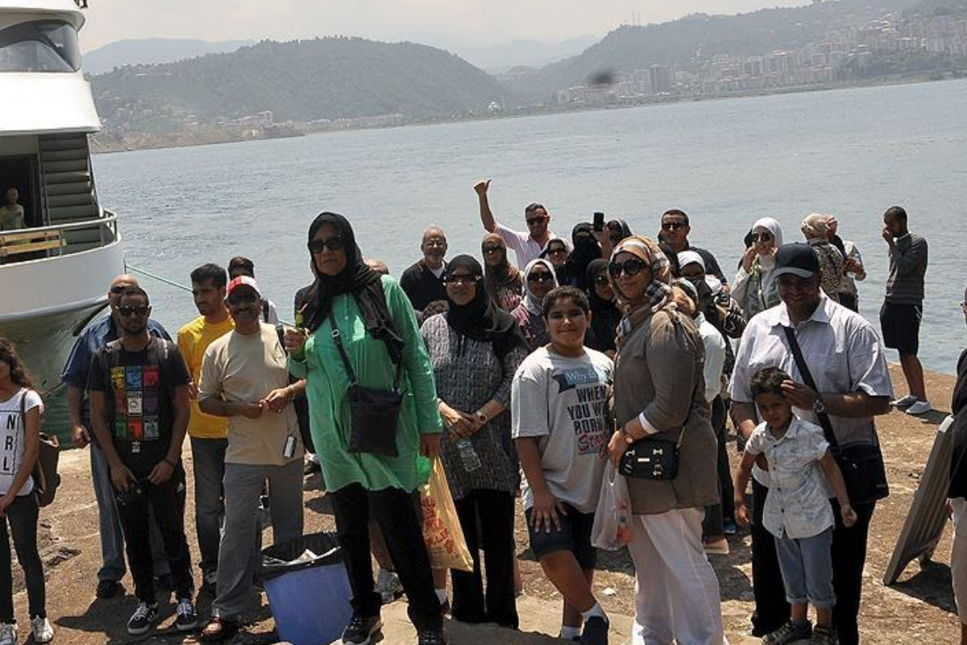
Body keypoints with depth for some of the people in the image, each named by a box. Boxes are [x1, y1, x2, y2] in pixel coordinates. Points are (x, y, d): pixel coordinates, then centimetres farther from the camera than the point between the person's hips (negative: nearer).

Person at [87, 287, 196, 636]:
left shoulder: (168, 353, -2)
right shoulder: (104, 358, 2)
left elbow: (182, 409, -3)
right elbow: (98, 414, 3)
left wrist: (170, 459, -9)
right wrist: (115, 464, -5)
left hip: (163, 465, -2)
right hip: (124, 467, 2)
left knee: (173, 532, 4)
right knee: (134, 536, 9)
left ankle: (185, 598, 17)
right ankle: (146, 601, 21)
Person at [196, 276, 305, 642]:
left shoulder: (283, 337, 1)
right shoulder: (218, 351, 1)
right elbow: (205, 401, 4)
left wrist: (288, 392, -13)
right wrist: (240, 409, -13)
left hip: (287, 449, 1)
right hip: (242, 455, -1)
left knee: (290, 529, 14)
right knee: (237, 532, -2)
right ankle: (225, 612, 5)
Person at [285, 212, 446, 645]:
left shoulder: (383, 289, -4)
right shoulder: (311, 304, 8)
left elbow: (416, 358, -4)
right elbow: (301, 372, 18)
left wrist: (430, 422, -8)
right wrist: (296, 351, -5)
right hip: (333, 435, 5)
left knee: (400, 527, -4)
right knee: (349, 528, 13)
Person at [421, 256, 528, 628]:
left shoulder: (502, 326, 0)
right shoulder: (431, 328, 7)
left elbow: (516, 378, -5)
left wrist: (480, 417, -13)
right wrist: (445, 411, -12)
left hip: (493, 446, -2)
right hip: (448, 445, 2)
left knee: (498, 535, 1)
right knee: (460, 533, 9)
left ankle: (502, 616, 13)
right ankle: (467, 613, 21)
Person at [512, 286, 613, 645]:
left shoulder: (603, 365, 6)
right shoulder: (535, 370, -11)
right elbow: (526, 438, -13)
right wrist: (539, 491, -18)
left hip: (594, 485, 5)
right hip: (552, 486, -5)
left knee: (583, 564, 13)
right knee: (554, 555, -23)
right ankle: (593, 614, 0)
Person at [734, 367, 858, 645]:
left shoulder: (808, 434, -21)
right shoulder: (760, 435, -6)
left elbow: (831, 468, -14)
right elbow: (744, 468, 9)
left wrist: (845, 505, -18)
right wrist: (739, 502, 7)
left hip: (812, 519, -5)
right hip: (782, 519, 5)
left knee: (818, 577, 7)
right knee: (792, 575, 19)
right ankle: (798, 622, 36)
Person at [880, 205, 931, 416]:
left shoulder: (918, 242, -12)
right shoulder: (896, 243, 13)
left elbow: (903, 268, -24)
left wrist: (891, 243, -19)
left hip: (908, 304, -8)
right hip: (892, 303, 8)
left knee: (910, 353, -9)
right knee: (902, 352, 10)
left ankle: (923, 400, -6)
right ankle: (913, 394, 18)